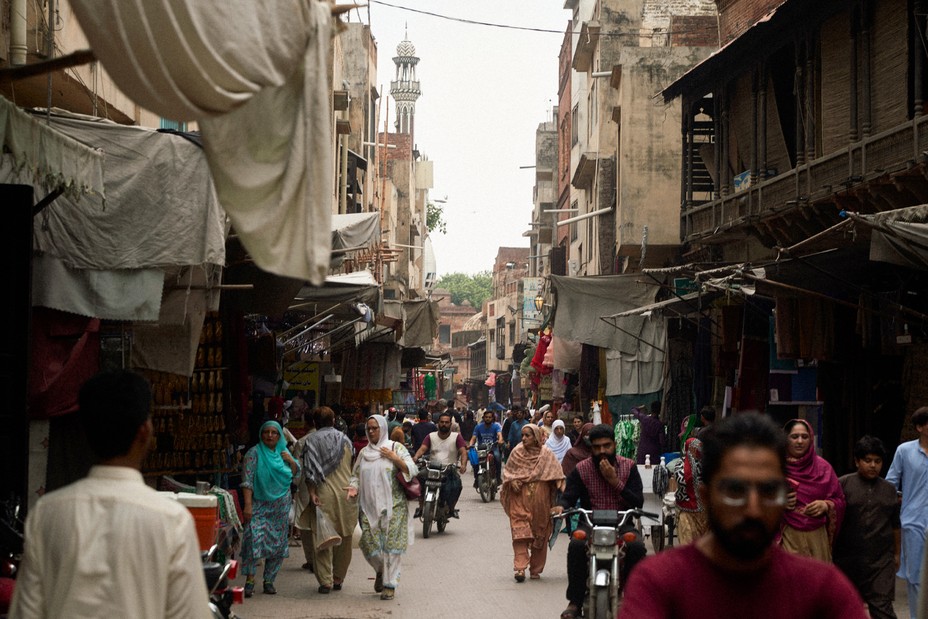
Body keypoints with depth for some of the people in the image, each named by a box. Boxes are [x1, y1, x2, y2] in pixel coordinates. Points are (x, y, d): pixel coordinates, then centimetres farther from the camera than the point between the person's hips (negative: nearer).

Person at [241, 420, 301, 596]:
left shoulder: (283, 453, 10)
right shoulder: (254, 453, -4)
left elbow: (296, 476, 17)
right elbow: (247, 481, -10)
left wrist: (291, 462, -2)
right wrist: (247, 505, -19)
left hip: (281, 506, 5)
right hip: (259, 505, -5)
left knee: (278, 544, 5)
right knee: (254, 538, -19)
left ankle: (269, 580, 14)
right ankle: (250, 580, -15)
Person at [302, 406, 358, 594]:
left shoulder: (312, 441, -1)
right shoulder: (345, 440, 9)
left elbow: (310, 471, -10)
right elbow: (353, 468, 13)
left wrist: (312, 493, -11)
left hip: (324, 496, -2)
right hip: (346, 493, 3)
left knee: (323, 539, 2)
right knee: (344, 538, 12)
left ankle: (325, 581, -1)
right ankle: (338, 579, 18)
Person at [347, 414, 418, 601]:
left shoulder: (395, 448, 2)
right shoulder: (364, 453, 14)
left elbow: (412, 470, -3)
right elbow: (356, 475, 17)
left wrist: (394, 458, -13)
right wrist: (354, 487, -3)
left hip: (393, 505, -3)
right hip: (370, 506, 3)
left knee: (391, 543, -6)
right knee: (368, 542, -5)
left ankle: (390, 584, 4)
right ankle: (381, 570, 25)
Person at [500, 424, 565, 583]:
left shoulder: (546, 454, 2)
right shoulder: (516, 452, 5)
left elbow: (557, 474, 0)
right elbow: (507, 471, 11)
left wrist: (562, 489, -17)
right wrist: (512, 481, -9)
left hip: (540, 500, 0)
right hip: (520, 499, 0)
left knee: (540, 533, 5)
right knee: (520, 531, -11)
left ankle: (536, 569, 16)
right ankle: (520, 568, -15)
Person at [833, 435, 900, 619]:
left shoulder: (889, 490, 10)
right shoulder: (843, 484, -2)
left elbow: (895, 526, 17)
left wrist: (896, 554, 17)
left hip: (882, 561, 1)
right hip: (848, 560, -1)